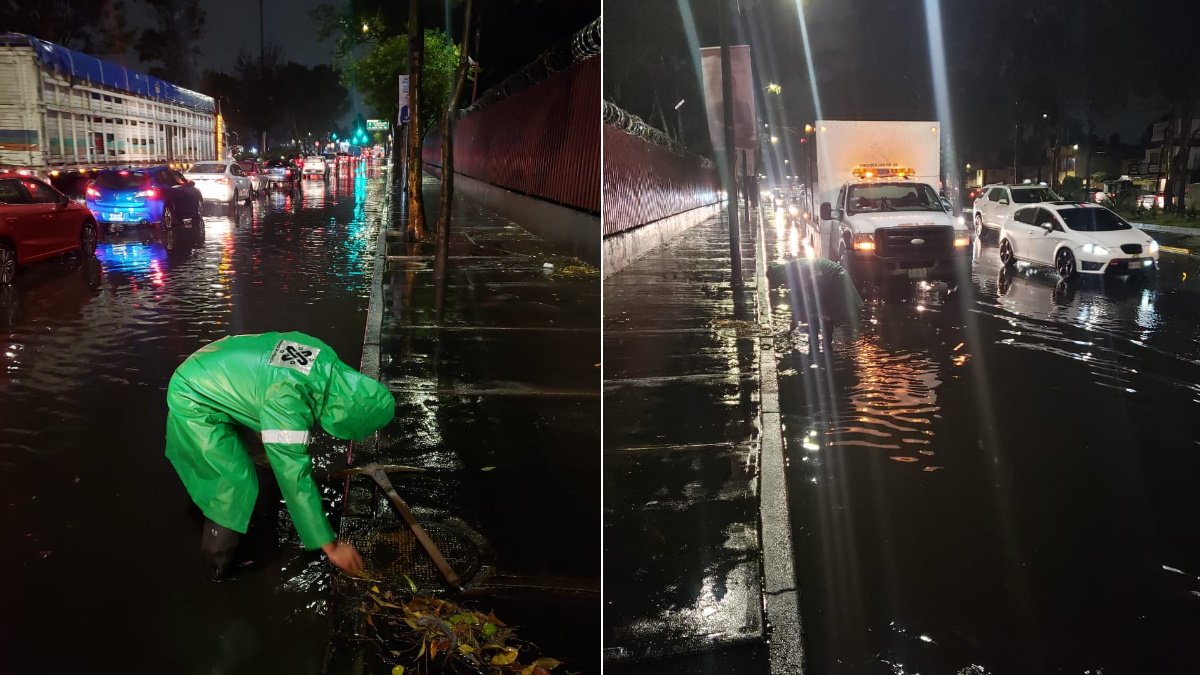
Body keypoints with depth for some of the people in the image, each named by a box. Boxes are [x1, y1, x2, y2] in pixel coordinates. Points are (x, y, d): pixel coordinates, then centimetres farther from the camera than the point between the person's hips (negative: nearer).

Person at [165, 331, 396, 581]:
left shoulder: (323, 359, -15)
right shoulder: (286, 402, -38)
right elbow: (294, 477, -35)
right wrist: (330, 546, -30)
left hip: (205, 375, 9)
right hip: (194, 400, -9)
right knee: (234, 483, -11)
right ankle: (218, 563, 9)